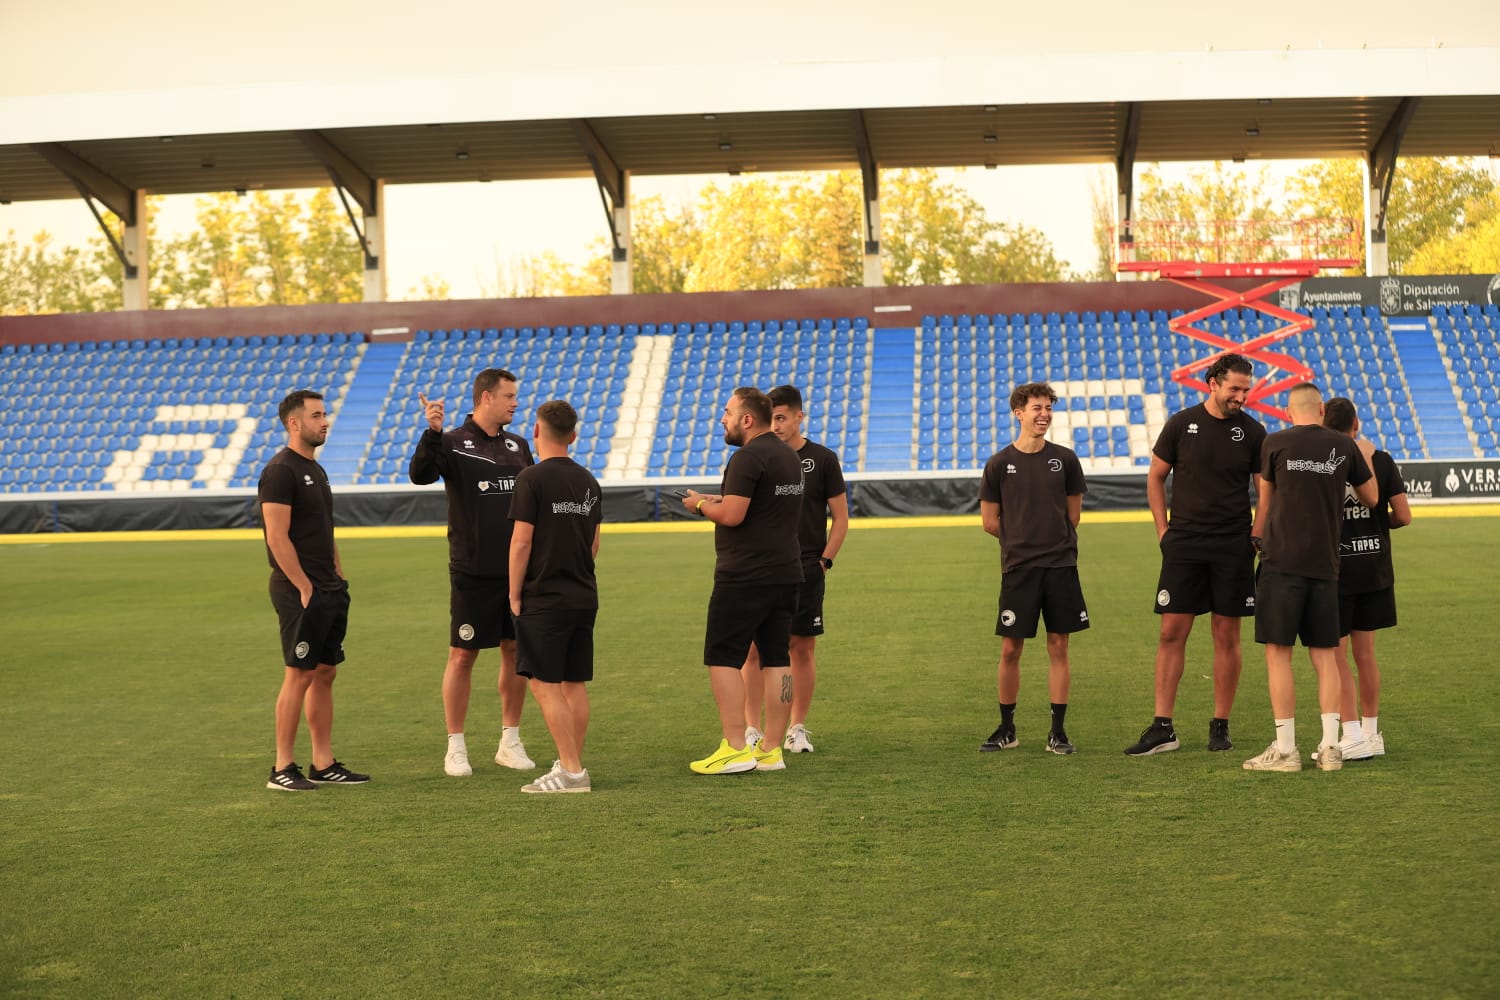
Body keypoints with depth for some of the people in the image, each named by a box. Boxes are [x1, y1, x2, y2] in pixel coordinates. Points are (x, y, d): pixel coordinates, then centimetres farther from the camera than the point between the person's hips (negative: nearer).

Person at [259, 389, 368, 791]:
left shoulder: (316, 470, 17)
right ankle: (282, 769, 1)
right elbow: (278, 537, -17)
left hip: (329, 591, 9)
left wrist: (338, 578, 15)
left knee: (325, 674, 10)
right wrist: (305, 588, -17)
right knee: (299, 675, -6)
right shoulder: (280, 471, -12)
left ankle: (324, 764, 15)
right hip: (299, 593, -9)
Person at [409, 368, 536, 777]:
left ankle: (510, 742, 19)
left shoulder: (518, 445, 11)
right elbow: (420, 475, -22)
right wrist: (432, 432, -36)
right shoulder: (453, 442, -5)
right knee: (462, 655, 0)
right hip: (472, 573, -5)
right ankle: (456, 747, 9)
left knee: (516, 651, 8)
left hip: (517, 570, 5)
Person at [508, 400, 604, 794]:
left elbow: (521, 542, -13)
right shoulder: (588, 481, 10)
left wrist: (514, 595, -5)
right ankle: (573, 765, 15)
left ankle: (571, 771, -7)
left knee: (544, 683, -4)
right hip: (584, 596, 7)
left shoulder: (533, 478, -11)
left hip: (544, 598, -7)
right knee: (574, 683, 11)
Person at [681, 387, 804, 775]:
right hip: (786, 572, 9)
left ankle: (735, 749, -6)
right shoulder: (790, 456, 15)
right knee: (777, 658, 8)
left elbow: (731, 515, -21)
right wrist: (721, 500, 17)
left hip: (744, 576, -9)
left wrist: (701, 503, -2)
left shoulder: (748, 457, -14)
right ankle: (772, 750, 11)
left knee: (722, 658, -3)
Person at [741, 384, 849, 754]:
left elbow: (841, 518, 5)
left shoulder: (822, 459, 1)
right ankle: (752, 731, 4)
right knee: (753, 649, -2)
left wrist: (823, 561, -2)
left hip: (806, 571, -1)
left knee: (803, 649, 4)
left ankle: (797, 729, 15)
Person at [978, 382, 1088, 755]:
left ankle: (1058, 731, 11)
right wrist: (1023, 540, 8)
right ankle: (1006, 729, 16)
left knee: (1058, 647, 3)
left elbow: (1073, 512, 14)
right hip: (1018, 568, -1)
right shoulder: (1000, 463, 0)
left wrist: (1055, 541, 11)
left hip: (1060, 566, 1)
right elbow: (990, 521, 6)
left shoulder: (1064, 459, 4)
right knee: (1010, 649, 2)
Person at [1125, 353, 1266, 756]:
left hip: (1233, 547, 0)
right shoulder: (1182, 424, 1)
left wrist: (1258, 530, -3)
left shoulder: (1252, 431, 2)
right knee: (1171, 632, -2)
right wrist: (1163, 529, 4)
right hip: (1183, 544, 0)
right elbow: (1156, 478, 10)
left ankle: (1220, 725, 13)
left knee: (1227, 635, 4)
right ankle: (1162, 728, 3)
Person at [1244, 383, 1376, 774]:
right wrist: (1366, 458, 34)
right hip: (1325, 564, 3)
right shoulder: (1345, 446, 5)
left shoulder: (1275, 443, -1)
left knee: (1278, 652, 0)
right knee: (1324, 654, 10)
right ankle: (1330, 747, 7)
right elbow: (1371, 498, 18)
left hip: (1282, 561, -3)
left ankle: (1285, 749, -1)